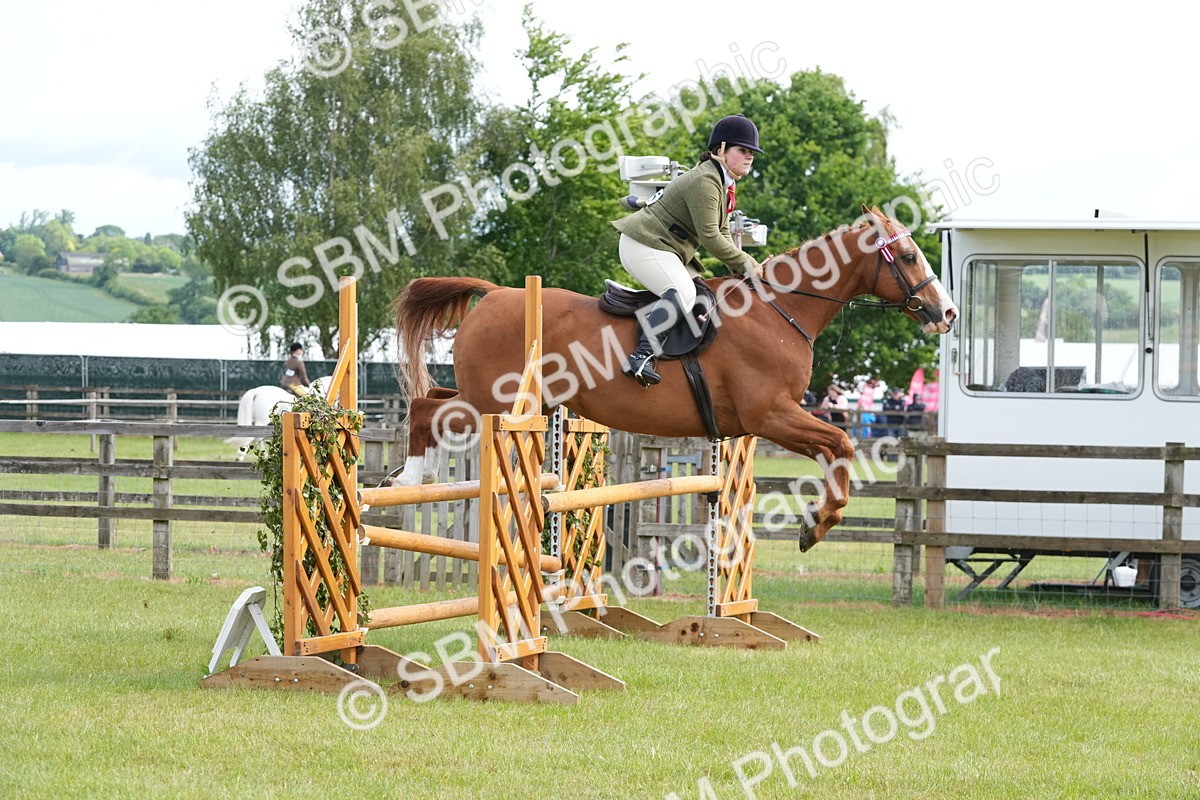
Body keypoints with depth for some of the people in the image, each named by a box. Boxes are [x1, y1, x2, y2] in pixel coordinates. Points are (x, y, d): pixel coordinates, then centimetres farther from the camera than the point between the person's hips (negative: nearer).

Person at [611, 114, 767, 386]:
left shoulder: (723, 184, 14)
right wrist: (745, 264, -16)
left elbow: (722, 233, 14)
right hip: (644, 245, -11)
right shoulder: (704, 182, -21)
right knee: (683, 293, -29)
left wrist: (744, 266, -1)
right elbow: (710, 237, -24)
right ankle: (642, 356, -38)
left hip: (665, 250, 11)